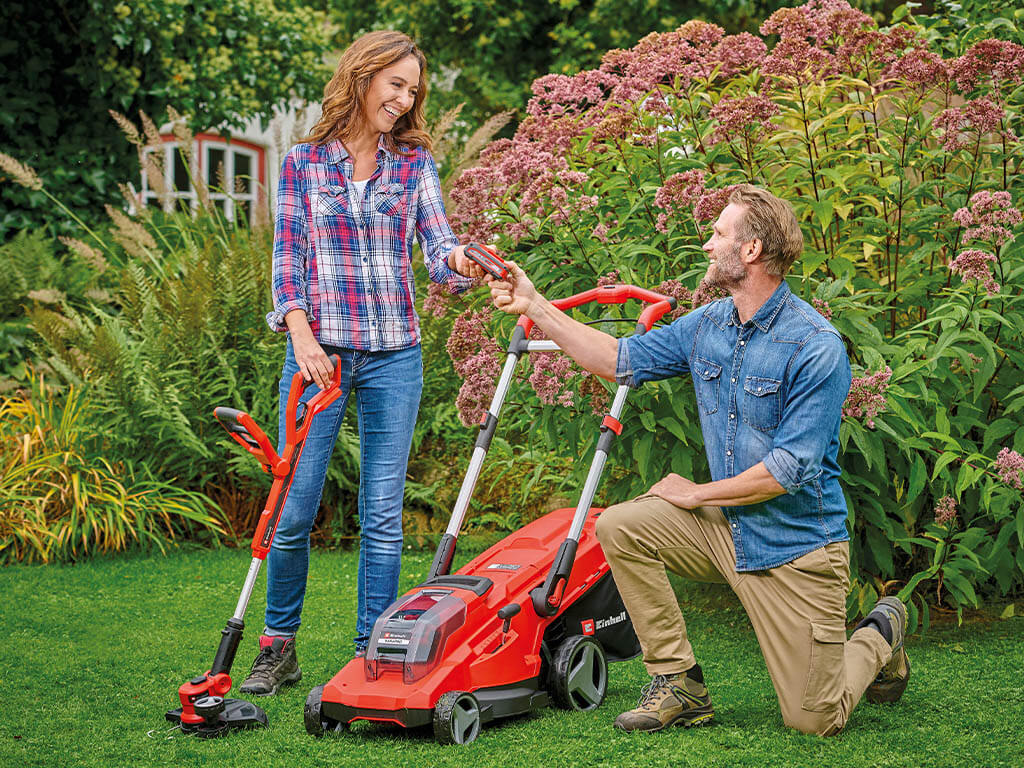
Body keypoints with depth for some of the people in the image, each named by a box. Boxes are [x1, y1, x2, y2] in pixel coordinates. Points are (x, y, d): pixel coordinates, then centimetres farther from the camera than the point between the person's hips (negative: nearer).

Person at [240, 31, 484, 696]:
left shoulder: (415, 164, 9)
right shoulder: (304, 163, 6)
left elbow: (438, 245, -1)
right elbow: (289, 258, 2)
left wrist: (459, 264, -25)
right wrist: (302, 335, -13)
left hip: (394, 355, 1)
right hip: (321, 350, -1)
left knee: (383, 513, 2)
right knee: (294, 509, -1)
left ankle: (373, 654, 11)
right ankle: (279, 646, 16)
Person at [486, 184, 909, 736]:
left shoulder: (816, 348, -21)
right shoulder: (706, 326, 2)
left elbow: (789, 471, -22)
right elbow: (620, 361, 10)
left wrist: (697, 494, -12)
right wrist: (534, 306, 5)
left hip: (795, 545, -6)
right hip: (726, 527, 6)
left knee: (814, 721, -5)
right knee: (619, 527, -13)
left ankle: (880, 637, 29)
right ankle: (678, 682, -1)